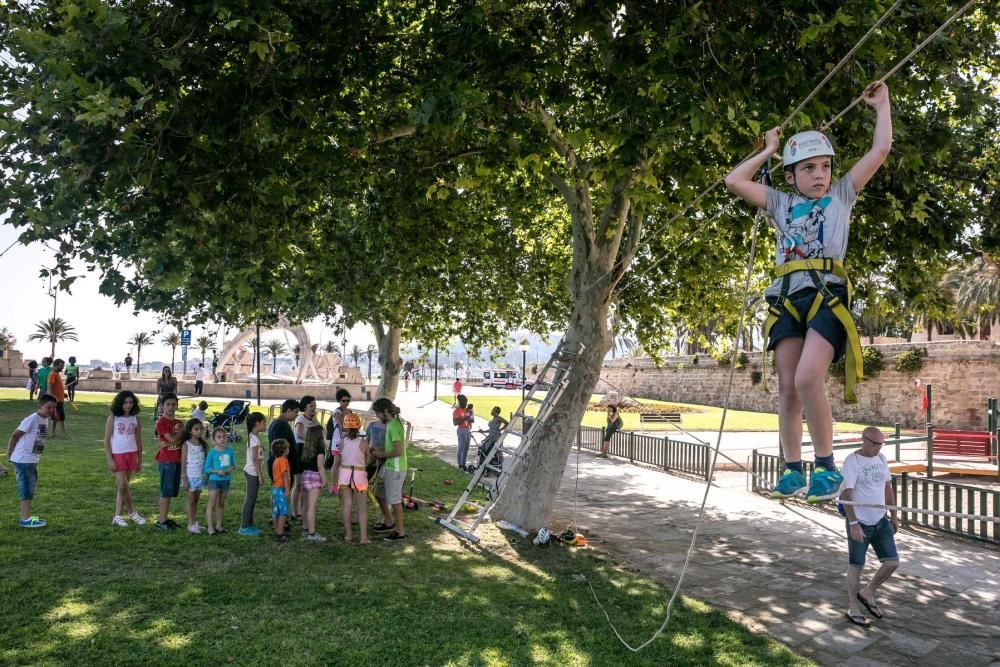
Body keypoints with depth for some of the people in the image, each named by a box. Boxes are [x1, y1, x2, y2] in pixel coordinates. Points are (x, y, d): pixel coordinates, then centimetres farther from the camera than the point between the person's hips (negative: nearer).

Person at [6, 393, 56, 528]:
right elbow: (15, 435, -14)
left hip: (33, 460, 9)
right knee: (26, 488, -6)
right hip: (23, 460, -9)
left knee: (30, 487, 14)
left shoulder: (45, 420, 7)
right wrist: (9, 454, -8)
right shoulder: (32, 419, -19)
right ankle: (25, 519, -1)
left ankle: (26, 516, 23)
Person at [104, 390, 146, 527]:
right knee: (123, 486, -7)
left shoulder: (135, 418, 4)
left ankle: (117, 516, 14)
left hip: (131, 454, 3)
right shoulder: (113, 418, -5)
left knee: (123, 486, 8)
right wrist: (110, 460, -11)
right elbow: (106, 441, -4)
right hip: (117, 455, -3)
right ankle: (132, 513, 9)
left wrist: (140, 460, 10)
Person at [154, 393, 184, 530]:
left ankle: (165, 517, 20)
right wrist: (182, 430, -2)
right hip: (166, 460, -7)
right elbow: (173, 439, -18)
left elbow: (183, 439, 6)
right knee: (166, 490, -4)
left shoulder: (179, 422, 12)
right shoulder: (161, 422, -9)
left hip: (177, 460, 7)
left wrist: (168, 443, -11)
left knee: (172, 490, 11)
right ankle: (161, 521, 1)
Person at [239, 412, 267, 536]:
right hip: (252, 472, -9)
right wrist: (260, 475, -17)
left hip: (251, 471, 9)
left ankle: (249, 524, 20)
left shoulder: (253, 436, 12)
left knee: (251, 499, 13)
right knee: (250, 499, -3)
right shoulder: (255, 438, -17)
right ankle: (244, 527, 3)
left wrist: (259, 473, 17)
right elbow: (255, 458, -19)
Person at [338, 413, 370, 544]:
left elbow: (337, 462, 6)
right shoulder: (363, 442, -7)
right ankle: (363, 536, 2)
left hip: (345, 473, 2)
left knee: (346, 505, 10)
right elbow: (367, 461, 5)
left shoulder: (342, 442, -1)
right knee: (362, 507, 4)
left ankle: (348, 534, 17)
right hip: (359, 474, -2)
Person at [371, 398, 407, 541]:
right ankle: (389, 521, 36)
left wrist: (382, 454, -13)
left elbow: (398, 451, -25)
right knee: (379, 494, 20)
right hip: (388, 467, 10)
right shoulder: (391, 424, 9)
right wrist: (380, 451, 7)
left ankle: (400, 532, 12)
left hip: (395, 469, -10)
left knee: (394, 500, 0)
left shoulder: (394, 426, -21)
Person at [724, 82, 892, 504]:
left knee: (808, 379, -21)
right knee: (788, 389, -1)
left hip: (827, 296, -3)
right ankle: (792, 469, 7)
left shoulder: (841, 195, 18)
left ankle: (827, 466, -9)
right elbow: (734, 181, 15)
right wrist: (768, 151, 22)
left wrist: (881, 105, 27)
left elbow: (881, 150, 15)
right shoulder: (782, 204, 21)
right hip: (788, 298, 3)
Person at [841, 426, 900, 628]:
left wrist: (893, 515, 15)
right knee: (856, 566, 5)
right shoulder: (852, 461, -16)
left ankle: (867, 593, 28)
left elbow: (888, 488, 15)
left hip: (881, 521, 6)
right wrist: (853, 523, -23)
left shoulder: (881, 458, 5)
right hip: (860, 523, -6)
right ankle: (853, 609, 20)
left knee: (892, 562, 6)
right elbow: (845, 494, -19)